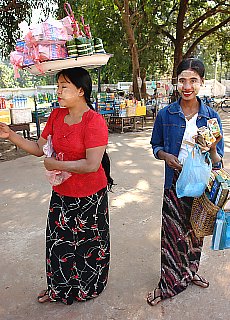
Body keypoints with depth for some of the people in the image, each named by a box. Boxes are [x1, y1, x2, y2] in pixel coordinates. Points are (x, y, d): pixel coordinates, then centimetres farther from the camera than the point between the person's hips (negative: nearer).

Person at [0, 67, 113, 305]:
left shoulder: (94, 122, -21)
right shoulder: (56, 115, 1)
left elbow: (92, 165, -26)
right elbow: (39, 149, 6)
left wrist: (55, 165, -19)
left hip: (89, 196, -6)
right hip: (61, 193, 7)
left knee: (88, 243, 15)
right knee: (58, 240, 20)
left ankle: (88, 288, 44)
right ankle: (59, 288, 46)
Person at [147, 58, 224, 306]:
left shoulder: (211, 116, -4)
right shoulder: (165, 114, -5)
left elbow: (217, 161, -1)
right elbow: (156, 146, 6)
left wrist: (212, 149, -23)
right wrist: (166, 155, -15)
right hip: (175, 182, -1)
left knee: (195, 231, 18)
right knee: (172, 233, 5)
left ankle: (190, 272, 44)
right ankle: (169, 283, 27)